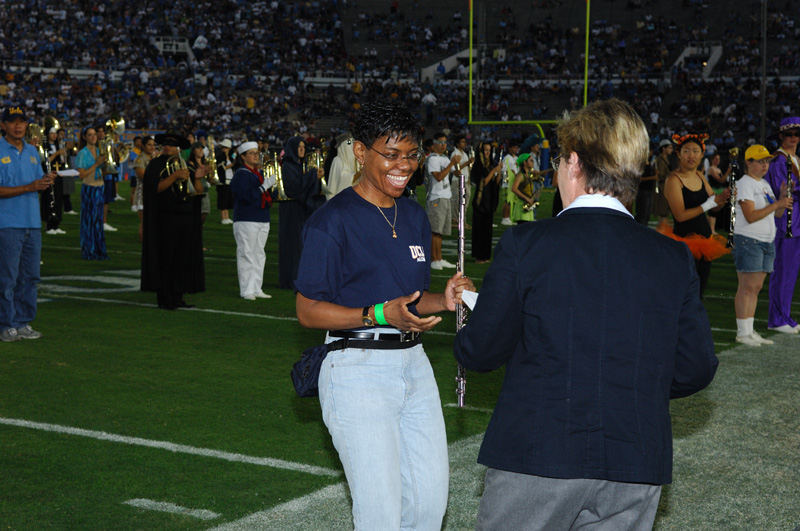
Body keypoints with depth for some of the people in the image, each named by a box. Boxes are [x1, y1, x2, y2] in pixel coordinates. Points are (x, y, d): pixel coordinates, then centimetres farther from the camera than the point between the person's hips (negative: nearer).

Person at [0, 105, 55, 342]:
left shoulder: (32, 151, 16)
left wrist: (46, 182, -4)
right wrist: (29, 187, -18)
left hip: (33, 223, 7)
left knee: (30, 276, 8)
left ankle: (23, 322, 15)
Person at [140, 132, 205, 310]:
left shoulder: (185, 165, 15)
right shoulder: (156, 165, 1)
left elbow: (198, 192, 10)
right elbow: (155, 188, -13)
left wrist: (197, 179, -9)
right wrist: (175, 176, -22)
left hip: (186, 219, 5)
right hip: (165, 219, -5)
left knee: (182, 259, 5)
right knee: (165, 259, -5)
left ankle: (177, 298, 10)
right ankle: (164, 299, -1)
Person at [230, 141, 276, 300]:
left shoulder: (259, 173, 16)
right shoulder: (241, 174, -8)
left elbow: (267, 196, 21)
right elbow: (246, 196, -20)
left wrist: (271, 186, 3)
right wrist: (264, 186, -21)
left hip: (262, 220, 8)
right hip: (246, 220, -8)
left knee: (259, 255, 10)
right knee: (246, 255, -5)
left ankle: (256, 289, 16)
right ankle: (246, 290, -2)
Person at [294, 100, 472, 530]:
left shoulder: (414, 215, 14)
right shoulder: (333, 220, -9)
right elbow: (309, 311, -11)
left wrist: (444, 300, 0)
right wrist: (379, 315, -23)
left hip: (413, 363, 7)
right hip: (358, 371, -7)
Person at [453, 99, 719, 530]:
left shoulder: (525, 243, -9)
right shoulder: (674, 258, 1)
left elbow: (478, 354, -3)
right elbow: (695, 370, 5)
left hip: (535, 458, -3)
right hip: (636, 475, 3)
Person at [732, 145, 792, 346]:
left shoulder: (765, 184, 18)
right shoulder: (744, 184, -9)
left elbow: (777, 213, 18)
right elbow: (750, 216, -18)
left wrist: (783, 196, 1)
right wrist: (777, 204, -18)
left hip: (767, 242, 8)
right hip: (748, 240, -8)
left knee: (756, 287, 8)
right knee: (747, 287, -8)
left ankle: (750, 331, 11)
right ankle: (742, 332, -5)